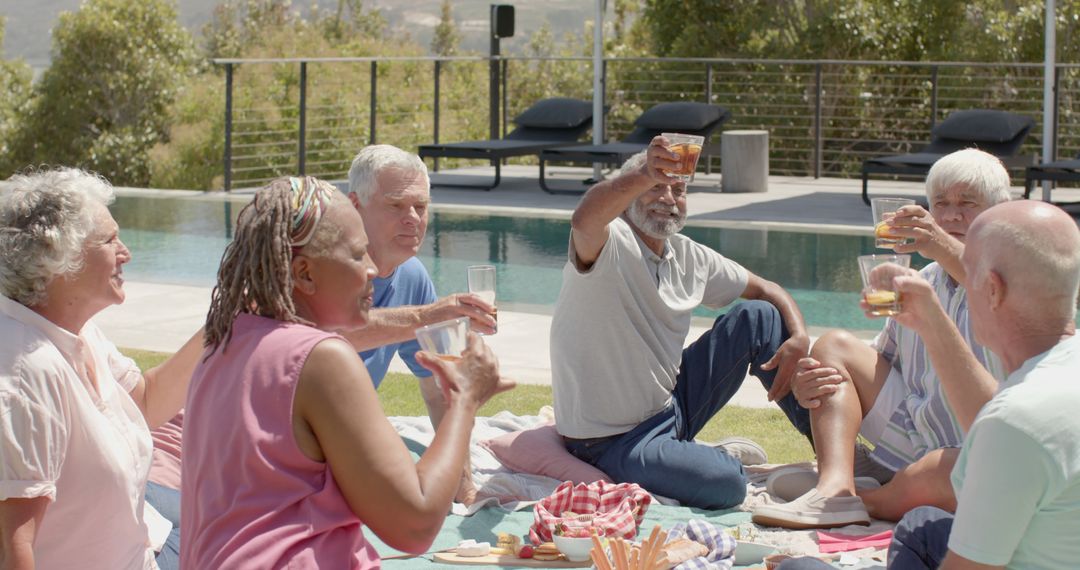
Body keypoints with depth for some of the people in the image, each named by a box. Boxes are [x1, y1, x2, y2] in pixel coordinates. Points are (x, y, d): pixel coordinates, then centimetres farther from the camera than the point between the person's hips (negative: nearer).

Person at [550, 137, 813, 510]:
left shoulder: (688, 257, 4)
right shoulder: (609, 245, -19)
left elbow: (767, 291, 14)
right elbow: (583, 221, -45)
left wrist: (799, 338, -7)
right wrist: (645, 176, -62)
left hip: (671, 405, 8)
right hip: (614, 440, -8)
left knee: (759, 317, 0)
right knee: (725, 483, -31)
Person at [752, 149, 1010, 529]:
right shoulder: (920, 284, 16)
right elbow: (877, 362, 21)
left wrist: (947, 251, -45)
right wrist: (810, 386, -1)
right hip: (912, 443, 7)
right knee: (834, 345, 4)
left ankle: (872, 502, -12)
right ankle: (836, 488, -18)